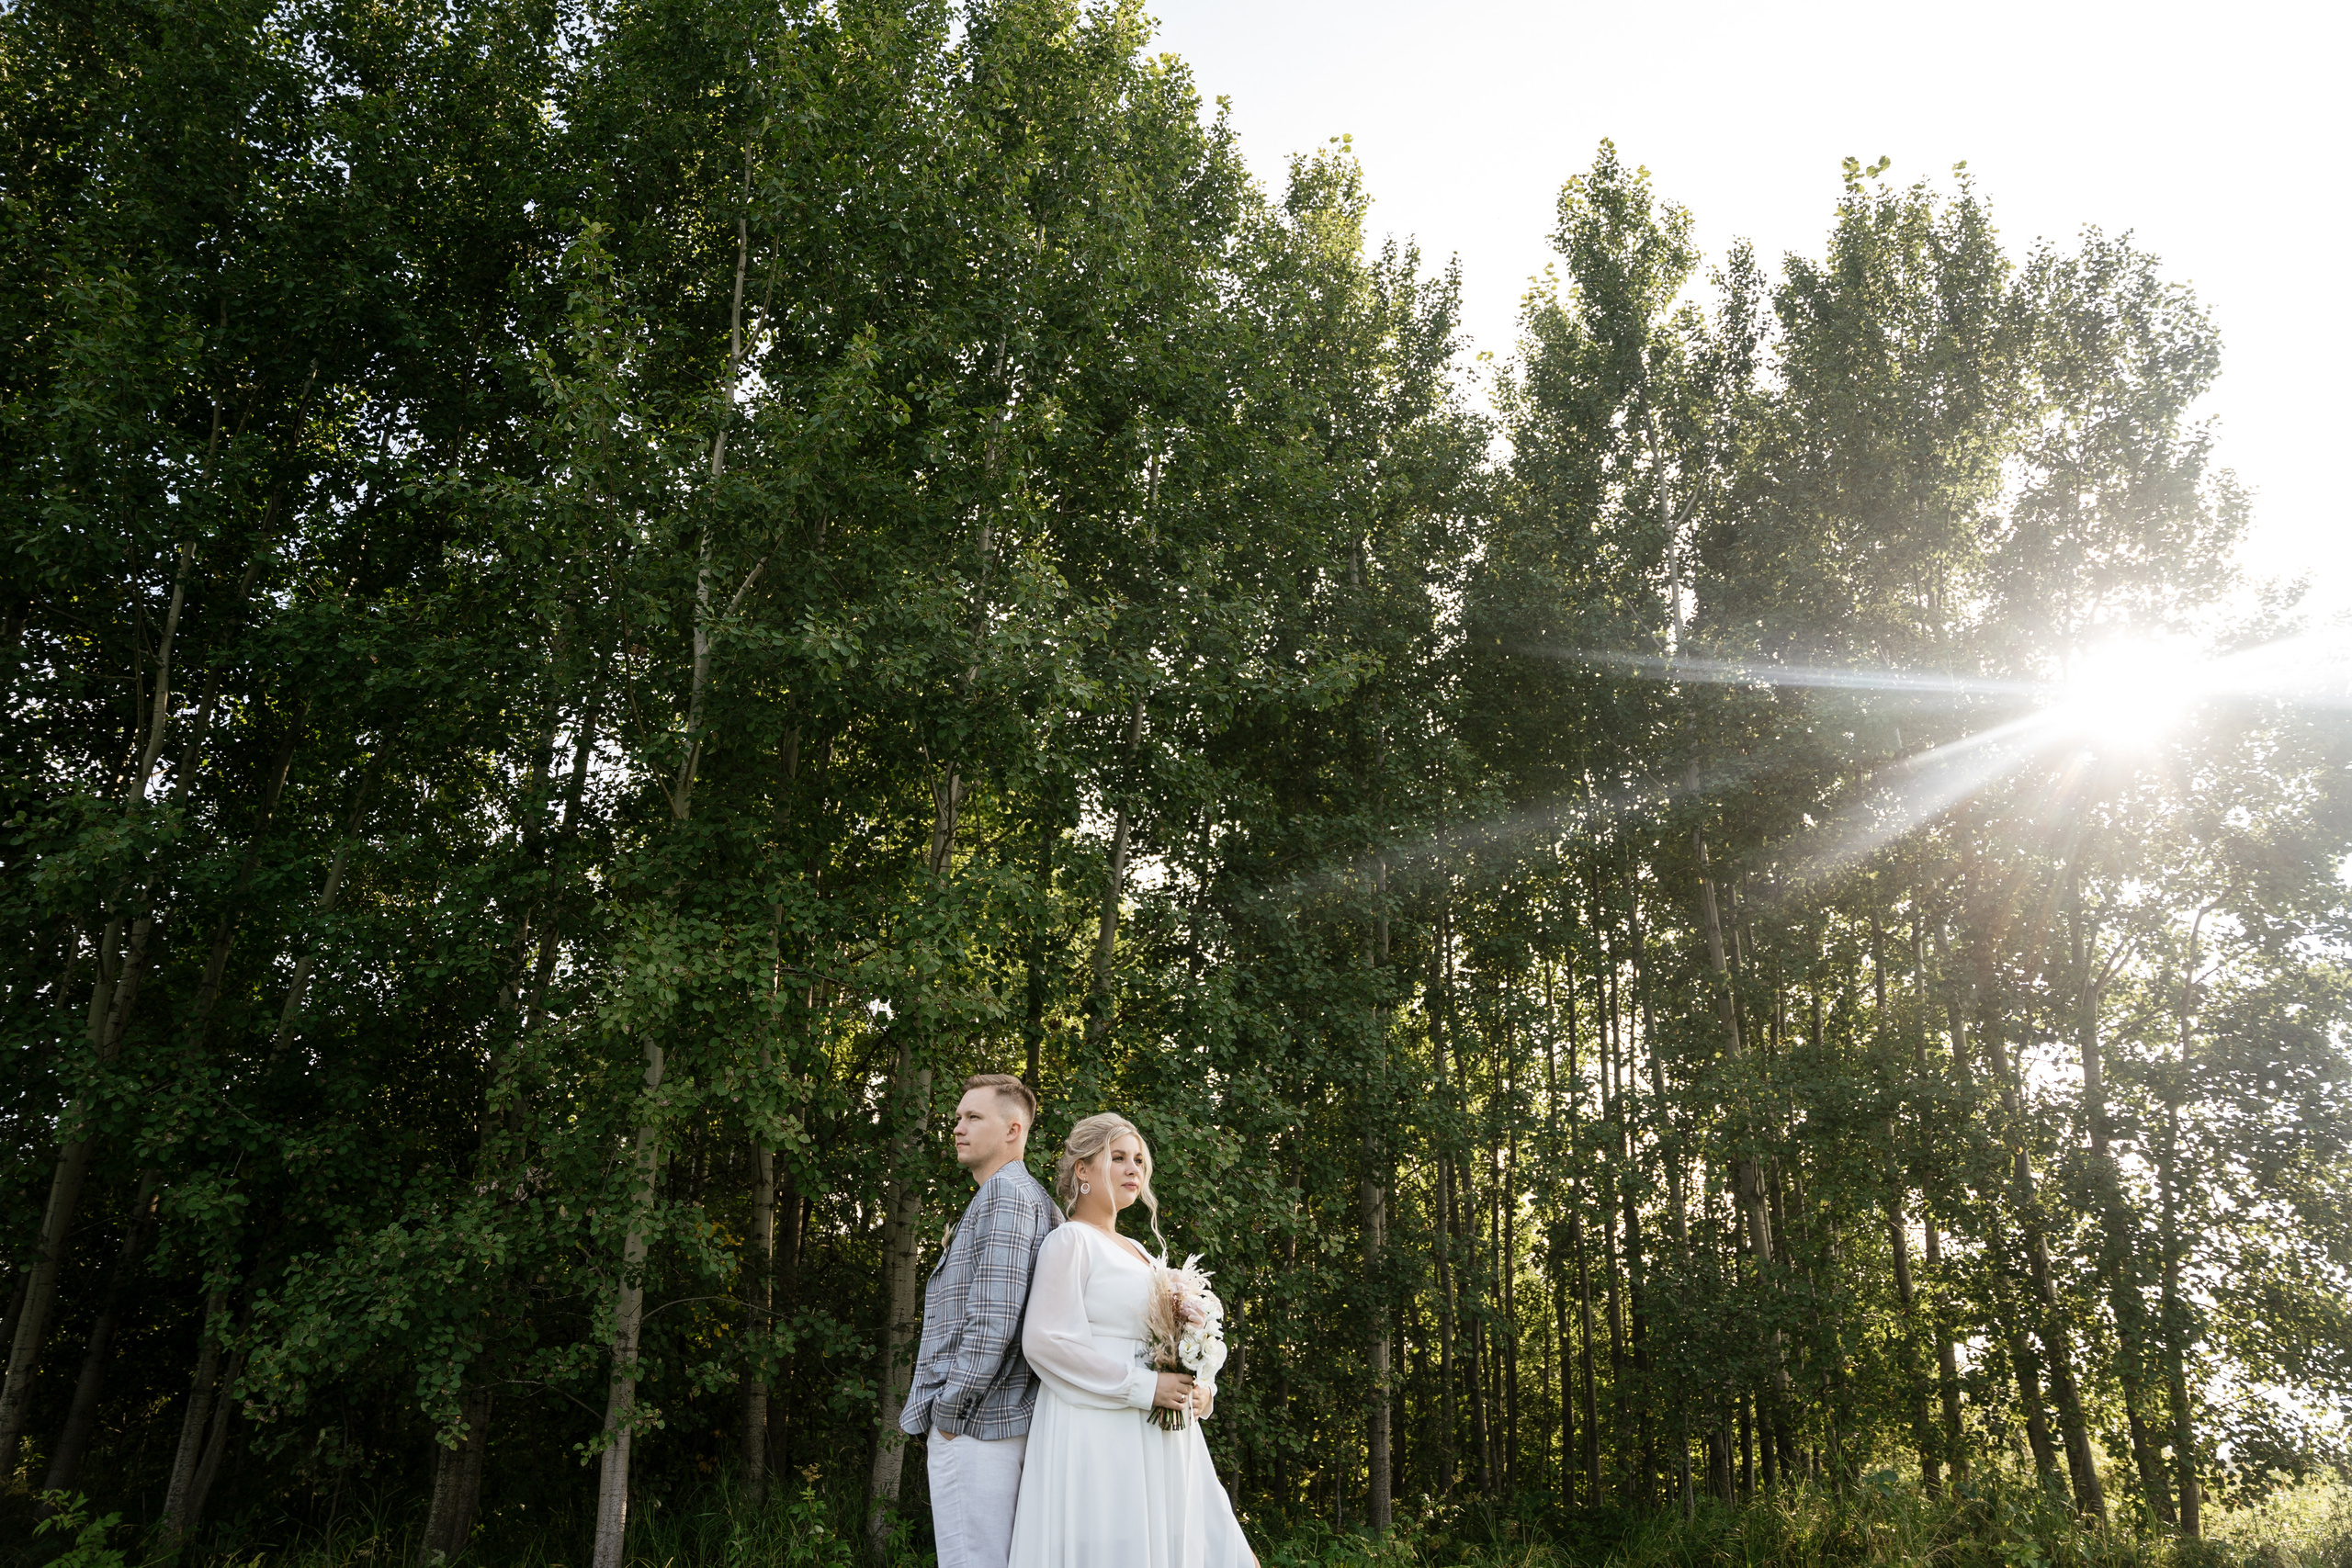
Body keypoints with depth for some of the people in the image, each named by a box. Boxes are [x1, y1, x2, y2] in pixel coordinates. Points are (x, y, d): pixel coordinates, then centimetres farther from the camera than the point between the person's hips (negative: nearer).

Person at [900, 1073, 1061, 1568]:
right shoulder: (1037, 1200, 20)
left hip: (972, 1421, -10)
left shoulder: (1005, 1193, -12)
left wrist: (949, 1410, -14)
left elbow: (993, 1319, -20)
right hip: (999, 1420, 10)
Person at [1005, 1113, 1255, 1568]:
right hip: (1099, 1438, -8)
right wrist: (1143, 1386, -18)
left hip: (1159, 1439, 8)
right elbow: (1044, 1341, -17)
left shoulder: (1138, 1252, 19)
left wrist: (1199, 1389, 2)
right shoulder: (1071, 1241, -7)